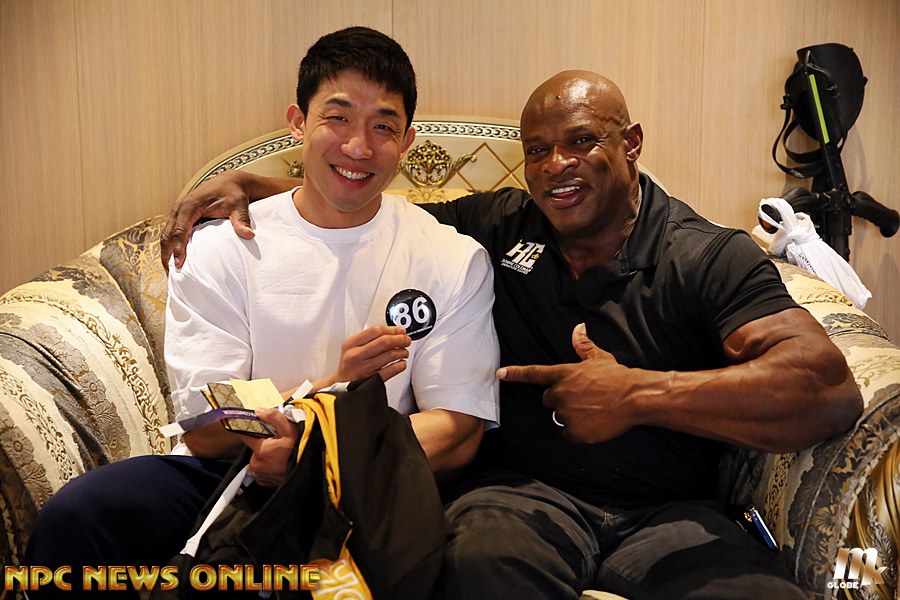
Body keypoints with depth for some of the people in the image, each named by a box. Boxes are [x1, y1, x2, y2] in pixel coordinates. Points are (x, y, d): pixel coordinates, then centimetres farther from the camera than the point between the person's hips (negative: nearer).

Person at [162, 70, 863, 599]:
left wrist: (636, 394, -17)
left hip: (672, 513, 1)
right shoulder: (499, 227, 12)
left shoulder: (711, 257, 2)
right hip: (526, 490, 0)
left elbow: (831, 389, -11)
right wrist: (248, 183, 4)